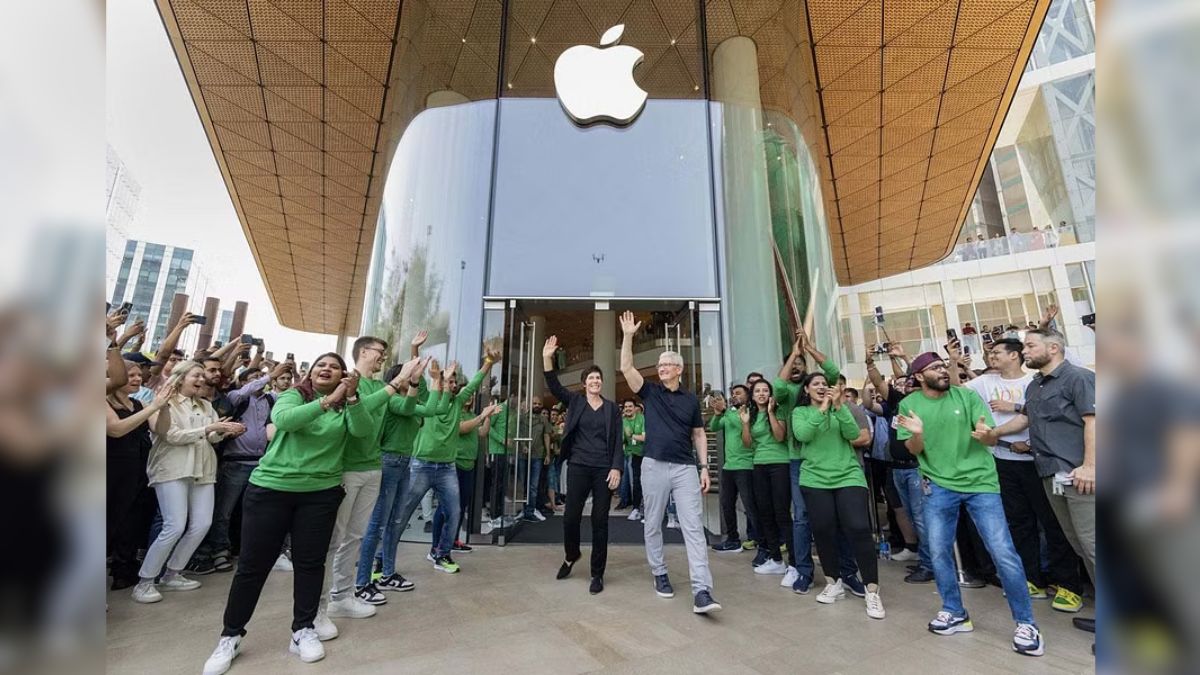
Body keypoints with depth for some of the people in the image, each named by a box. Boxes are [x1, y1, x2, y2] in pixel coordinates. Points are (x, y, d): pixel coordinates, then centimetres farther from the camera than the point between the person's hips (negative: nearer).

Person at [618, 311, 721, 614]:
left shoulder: (691, 399, 8)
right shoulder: (650, 392, 4)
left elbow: (699, 435, 10)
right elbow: (626, 368, -8)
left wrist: (704, 467, 2)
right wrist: (629, 335, -14)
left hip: (686, 468, 0)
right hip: (654, 466, 0)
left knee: (693, 527, -4)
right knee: (653, 525, 11)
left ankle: (702, 592, -3)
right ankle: (660, 574, 30)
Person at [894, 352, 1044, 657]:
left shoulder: (968, 396, -4)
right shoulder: (909, 404, -4)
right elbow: (913, 450, -3)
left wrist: (984, 433, -31)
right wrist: (917, 434, -25)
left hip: (980, 481, -1)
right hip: (939, 484, 1)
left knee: (1003, 552, -2)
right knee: (939, 551, 6)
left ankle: (1026, 623, 19)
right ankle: (955, 613, 25)